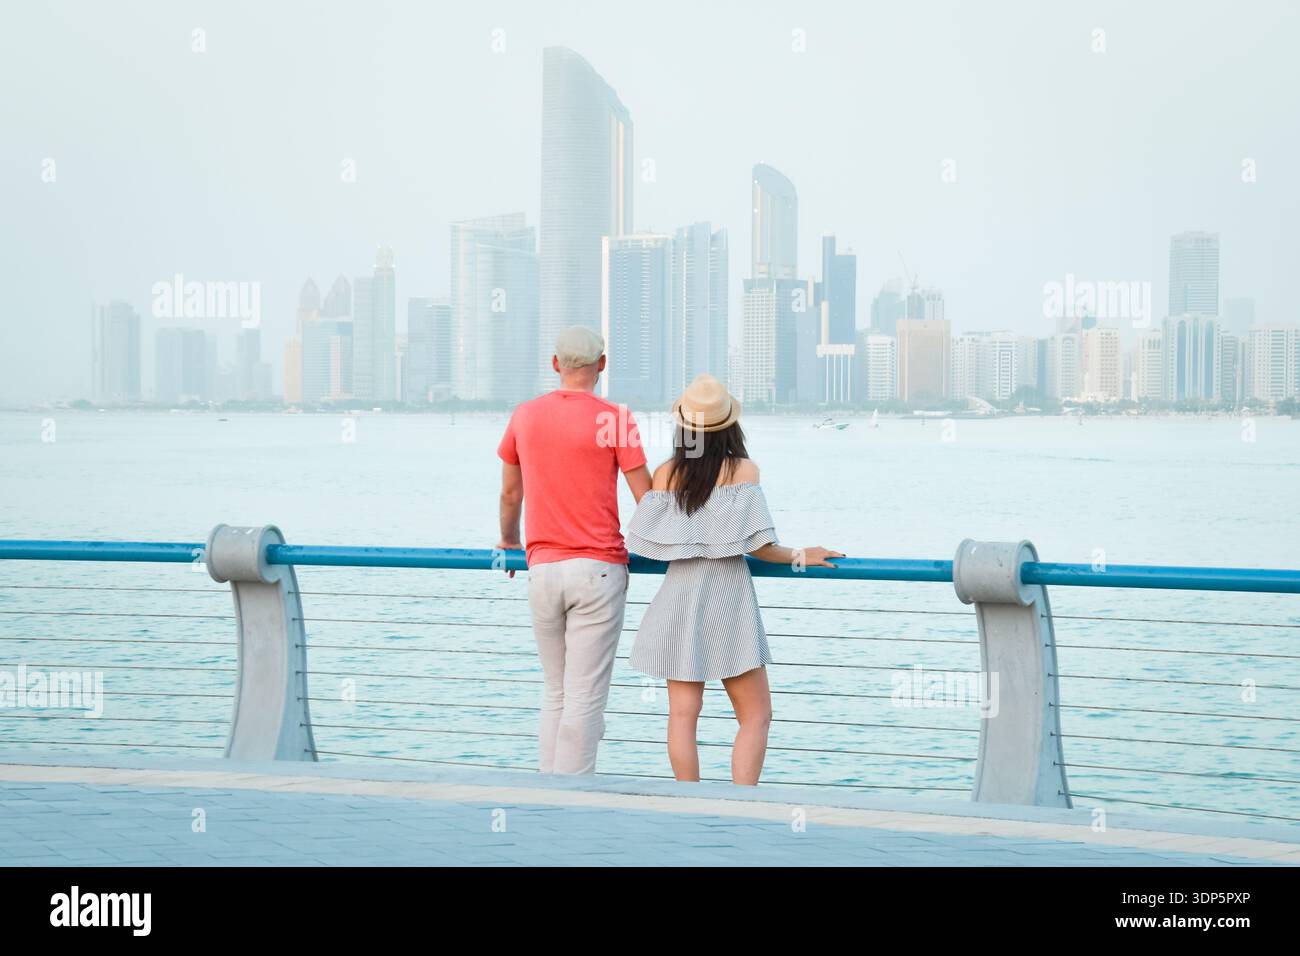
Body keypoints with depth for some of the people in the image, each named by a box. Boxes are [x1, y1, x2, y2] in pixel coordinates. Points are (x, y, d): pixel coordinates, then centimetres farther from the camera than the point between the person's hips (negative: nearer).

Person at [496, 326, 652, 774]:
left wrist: (509, 541, 36)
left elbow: (510, 493, 18)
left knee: (554, 693, 15)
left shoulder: (525, 415, 6)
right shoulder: (613, 418, -7)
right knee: (585, 698, -3)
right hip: (598, 569, -4)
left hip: (542, 569, 4)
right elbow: (646, 497, -5)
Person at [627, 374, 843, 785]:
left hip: (678, 597, 3)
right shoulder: (742, 470, -7)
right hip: (728, 597, -3)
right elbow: (756, 544, -13)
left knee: (682, 714, 5)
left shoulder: (665, 473, 2)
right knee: (755, 716, 4)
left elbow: (648, 541, 3)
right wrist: (800, 557, 3)